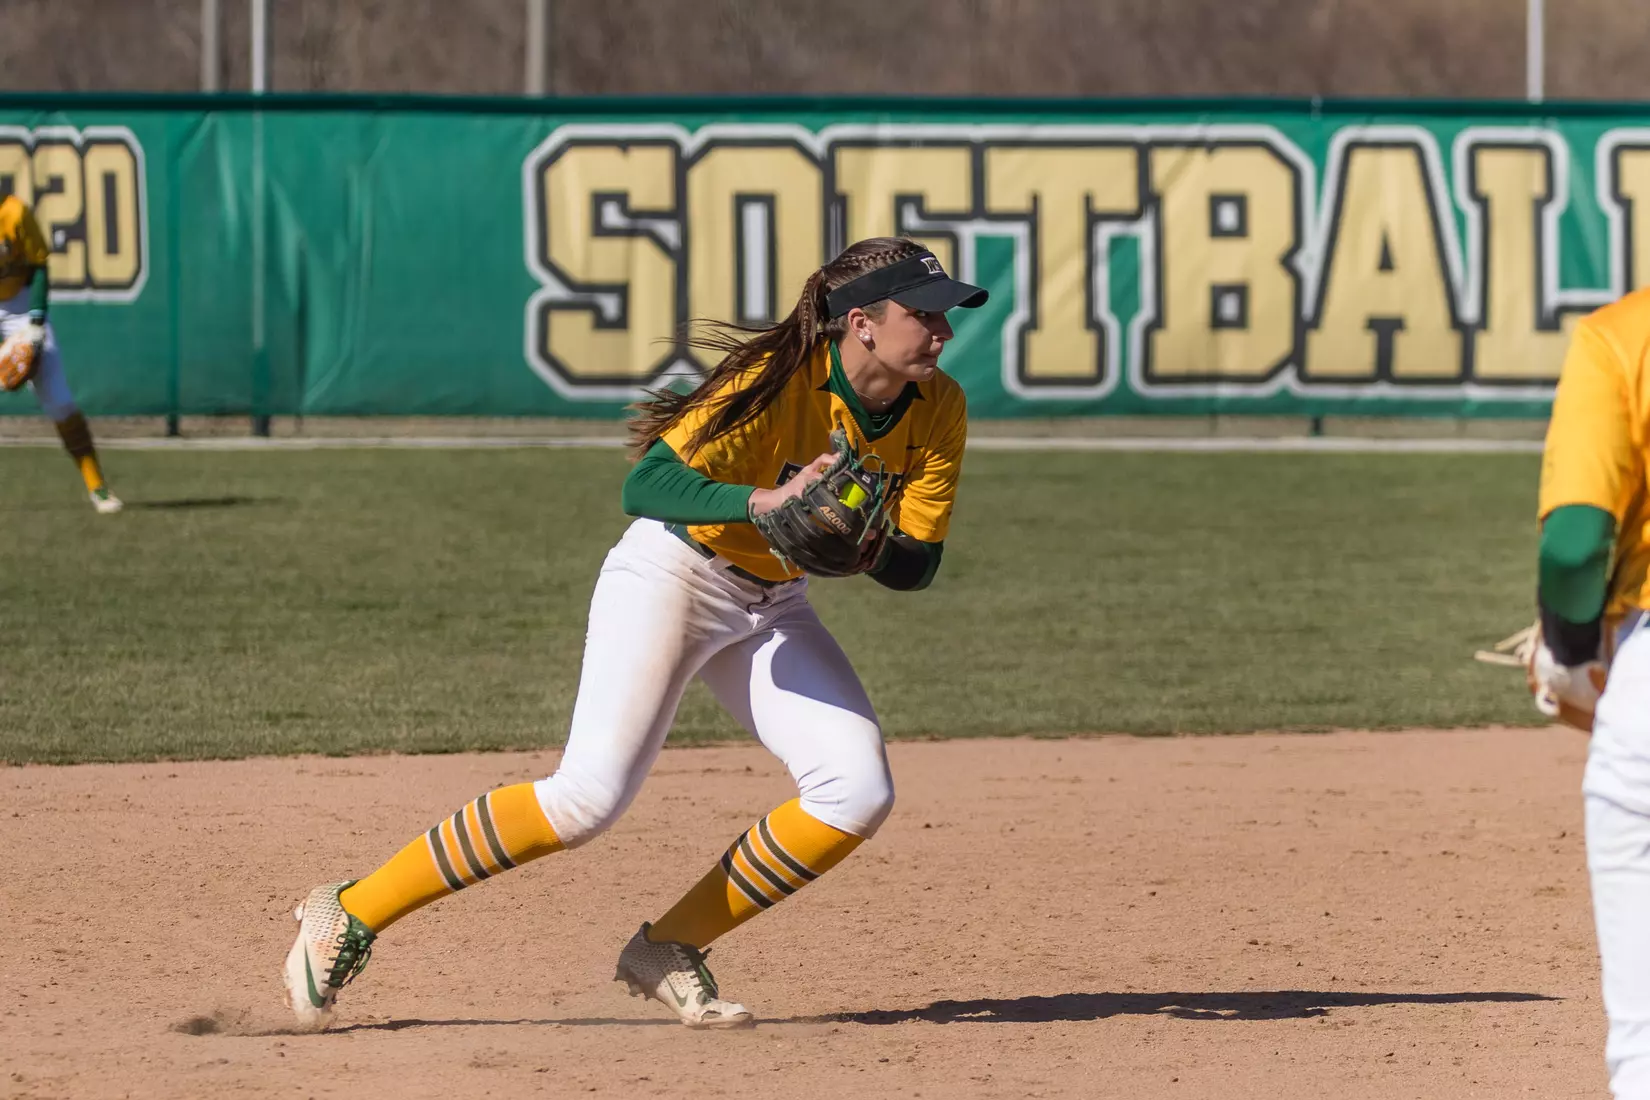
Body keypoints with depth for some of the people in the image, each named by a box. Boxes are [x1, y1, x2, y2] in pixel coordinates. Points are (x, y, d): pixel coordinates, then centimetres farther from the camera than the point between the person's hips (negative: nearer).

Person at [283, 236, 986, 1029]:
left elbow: (917, 565, -5)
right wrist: (760, 502, -47)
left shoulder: (937, 411, -7)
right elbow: (646, 487, -32)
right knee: (592, 793, -21)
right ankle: (350, 916, -12)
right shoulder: (778, 379, -25)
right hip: (671, 575, -7)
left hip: (772, 607, 7)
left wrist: (865, 547, -27)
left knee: (859, 790, -11)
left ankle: (670, 950, 1)